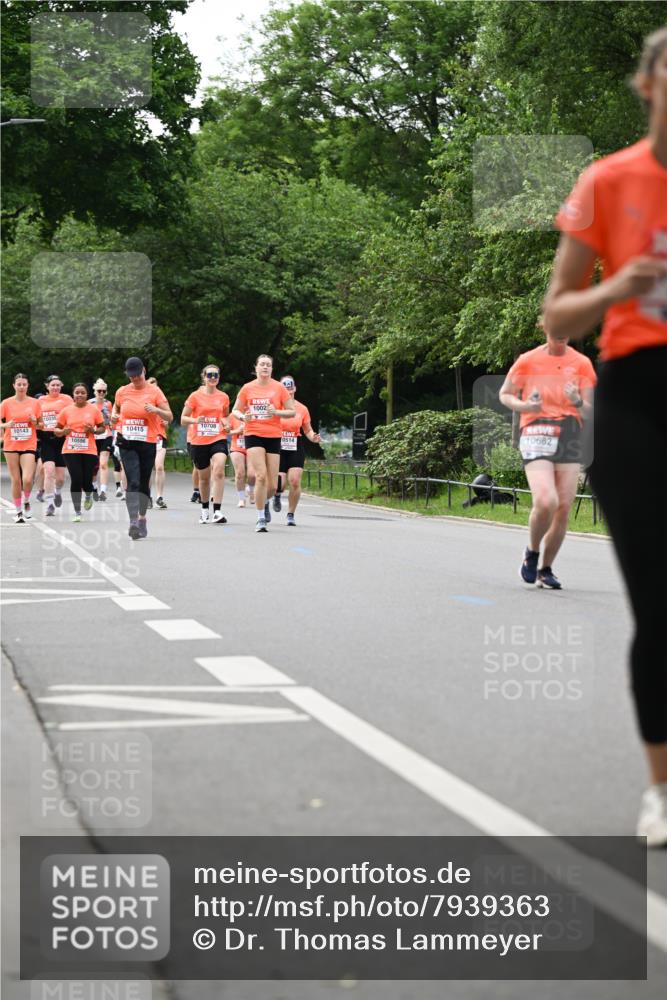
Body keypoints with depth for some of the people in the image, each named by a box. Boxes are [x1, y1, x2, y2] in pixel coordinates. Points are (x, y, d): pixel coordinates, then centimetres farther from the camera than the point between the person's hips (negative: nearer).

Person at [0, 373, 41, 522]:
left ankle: (26, 502, 16)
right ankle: (18, 511, 16)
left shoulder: (34, 403, 3)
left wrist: (35, 422, -10)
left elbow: (41, 425, 11)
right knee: (15, 480, 2)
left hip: (29, 446, 0)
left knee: (27, 479, -14)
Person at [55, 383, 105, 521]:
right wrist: (63, 432, -11)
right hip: (70, 451, 0)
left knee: (87, 482, -3)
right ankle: (77, 512, 5)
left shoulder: (94, 409, 2)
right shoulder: (66, 411, 4)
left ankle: (88, 496, 35)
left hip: (89, 451, 0)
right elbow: (57, 430, 11)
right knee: (76, 480, -7)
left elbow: (102, 427, 10)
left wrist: (93, 430, -11)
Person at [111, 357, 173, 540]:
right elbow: (116, 408, 26)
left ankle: (142, 518, 29)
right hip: (127, 443, 0)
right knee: (133, 482, -15)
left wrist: (156, 410, -22)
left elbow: (169, 417, -2)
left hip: (148, 443, 0)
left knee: (143, 483, 10)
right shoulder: (122, 392, 7)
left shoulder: (155, 391, -1)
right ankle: (133, 521, -24)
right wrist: (114, 416, 3)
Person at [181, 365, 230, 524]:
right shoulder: (195, 396, -1)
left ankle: (217, 511, -24)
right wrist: (195, 420, -19)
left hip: (218, 439, 0)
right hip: (199, 441, 0)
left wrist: (226, 423, 0)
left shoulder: (223, 397, 6)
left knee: (219, 471, -22)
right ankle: (205, 509, 33)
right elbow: (183, 419, 1)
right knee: (204, 477, 10)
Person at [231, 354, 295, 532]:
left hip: (273, 436, 1)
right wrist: (243, 417, -10)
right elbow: (235, 410, 12)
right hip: (253, 436, -1)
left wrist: (276, 412, -14)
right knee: (261, 476, -18)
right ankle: (261, 519, -8)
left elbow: (292, 411, 4)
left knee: (272, 485, 0)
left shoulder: (279, 388, 2)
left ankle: (265, 502, 37)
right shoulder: (247, 388, 3)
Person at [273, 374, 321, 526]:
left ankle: (291, 515, 5)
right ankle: (277, 496, 28)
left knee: (295, 482, -11)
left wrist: (313, 437, -6)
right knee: (279, 483, -12)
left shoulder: (302, 409, 6)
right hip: (278, 448, -2)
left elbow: (307, 430, 15)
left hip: (296, 449, 2)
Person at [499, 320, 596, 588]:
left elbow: (588, 412, 6)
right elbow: (505, 394, 11)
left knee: (564, 508, -1)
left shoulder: (581, 363, 6)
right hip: (536, 433, -3)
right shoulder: (528, 360, 1)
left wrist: (578, 401, -17)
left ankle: (546, 569, 16)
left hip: (569, 434, 3)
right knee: (546, 502, -21)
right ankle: (532, 553, 5)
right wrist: (524, 406, -10)